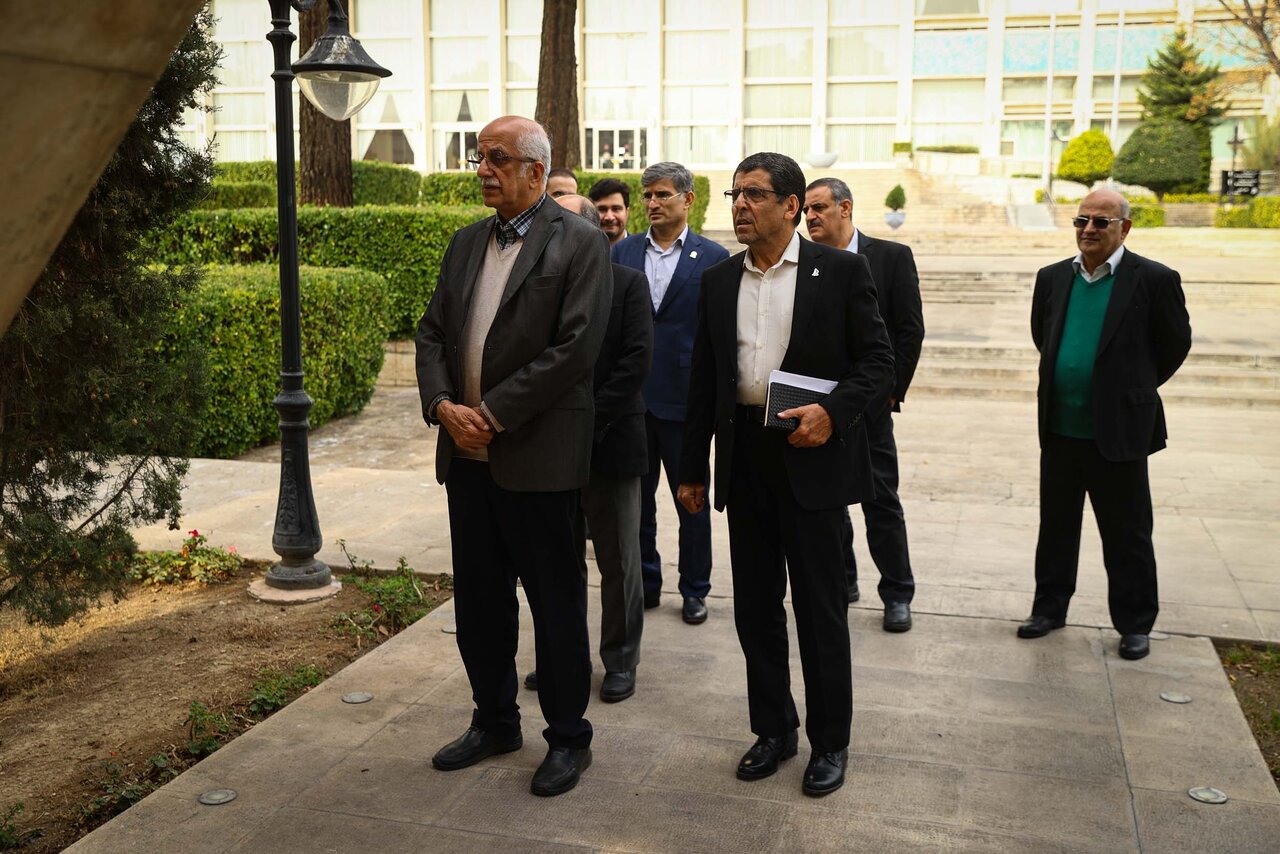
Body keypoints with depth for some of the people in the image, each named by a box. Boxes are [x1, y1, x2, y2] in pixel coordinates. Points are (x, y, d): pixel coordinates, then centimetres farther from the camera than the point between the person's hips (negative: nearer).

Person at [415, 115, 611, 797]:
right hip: (466, 454, 7)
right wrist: (443, 404, -6)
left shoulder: (578, 243, -7)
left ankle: (568, 735, 22)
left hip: (537, 455, -6)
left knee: (555, 603, 5)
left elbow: (575, 348, -16)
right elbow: (433, 332, 13)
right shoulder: (466, 243, 14)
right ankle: (494, 720, 33)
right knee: (478, 600, 16)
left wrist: (494, 413, -16)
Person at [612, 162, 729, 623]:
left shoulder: (713, 257, -1)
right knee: (634, 498, 12)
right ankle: (644, 583, 27)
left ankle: (694, 590, 22)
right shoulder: (623, 252, 8)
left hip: (684, 398, -3)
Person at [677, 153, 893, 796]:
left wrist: (833, 411, -21)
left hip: (810, 455, -4)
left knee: (820, 607, 4)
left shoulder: (841, 271, -2)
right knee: (754, 604, 12)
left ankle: (830, 741, 21)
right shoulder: (718, 282, 10)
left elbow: (878, 359, -3)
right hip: (744, 458, 5)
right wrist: (692, 468, 11)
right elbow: (703, 381, 12)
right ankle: (773, 729, 28)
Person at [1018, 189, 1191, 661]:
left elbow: (1176, 343, 1)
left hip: (1118, 432, -4)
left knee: (1127, 534, 7)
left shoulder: (1154, 279, -8)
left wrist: (1135, 388, 9)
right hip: (1059, 429, 4)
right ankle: (1050, 607, 30)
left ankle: (1134, 623, 22)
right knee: (1056, 526, 15)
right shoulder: (1053, 277, 5)